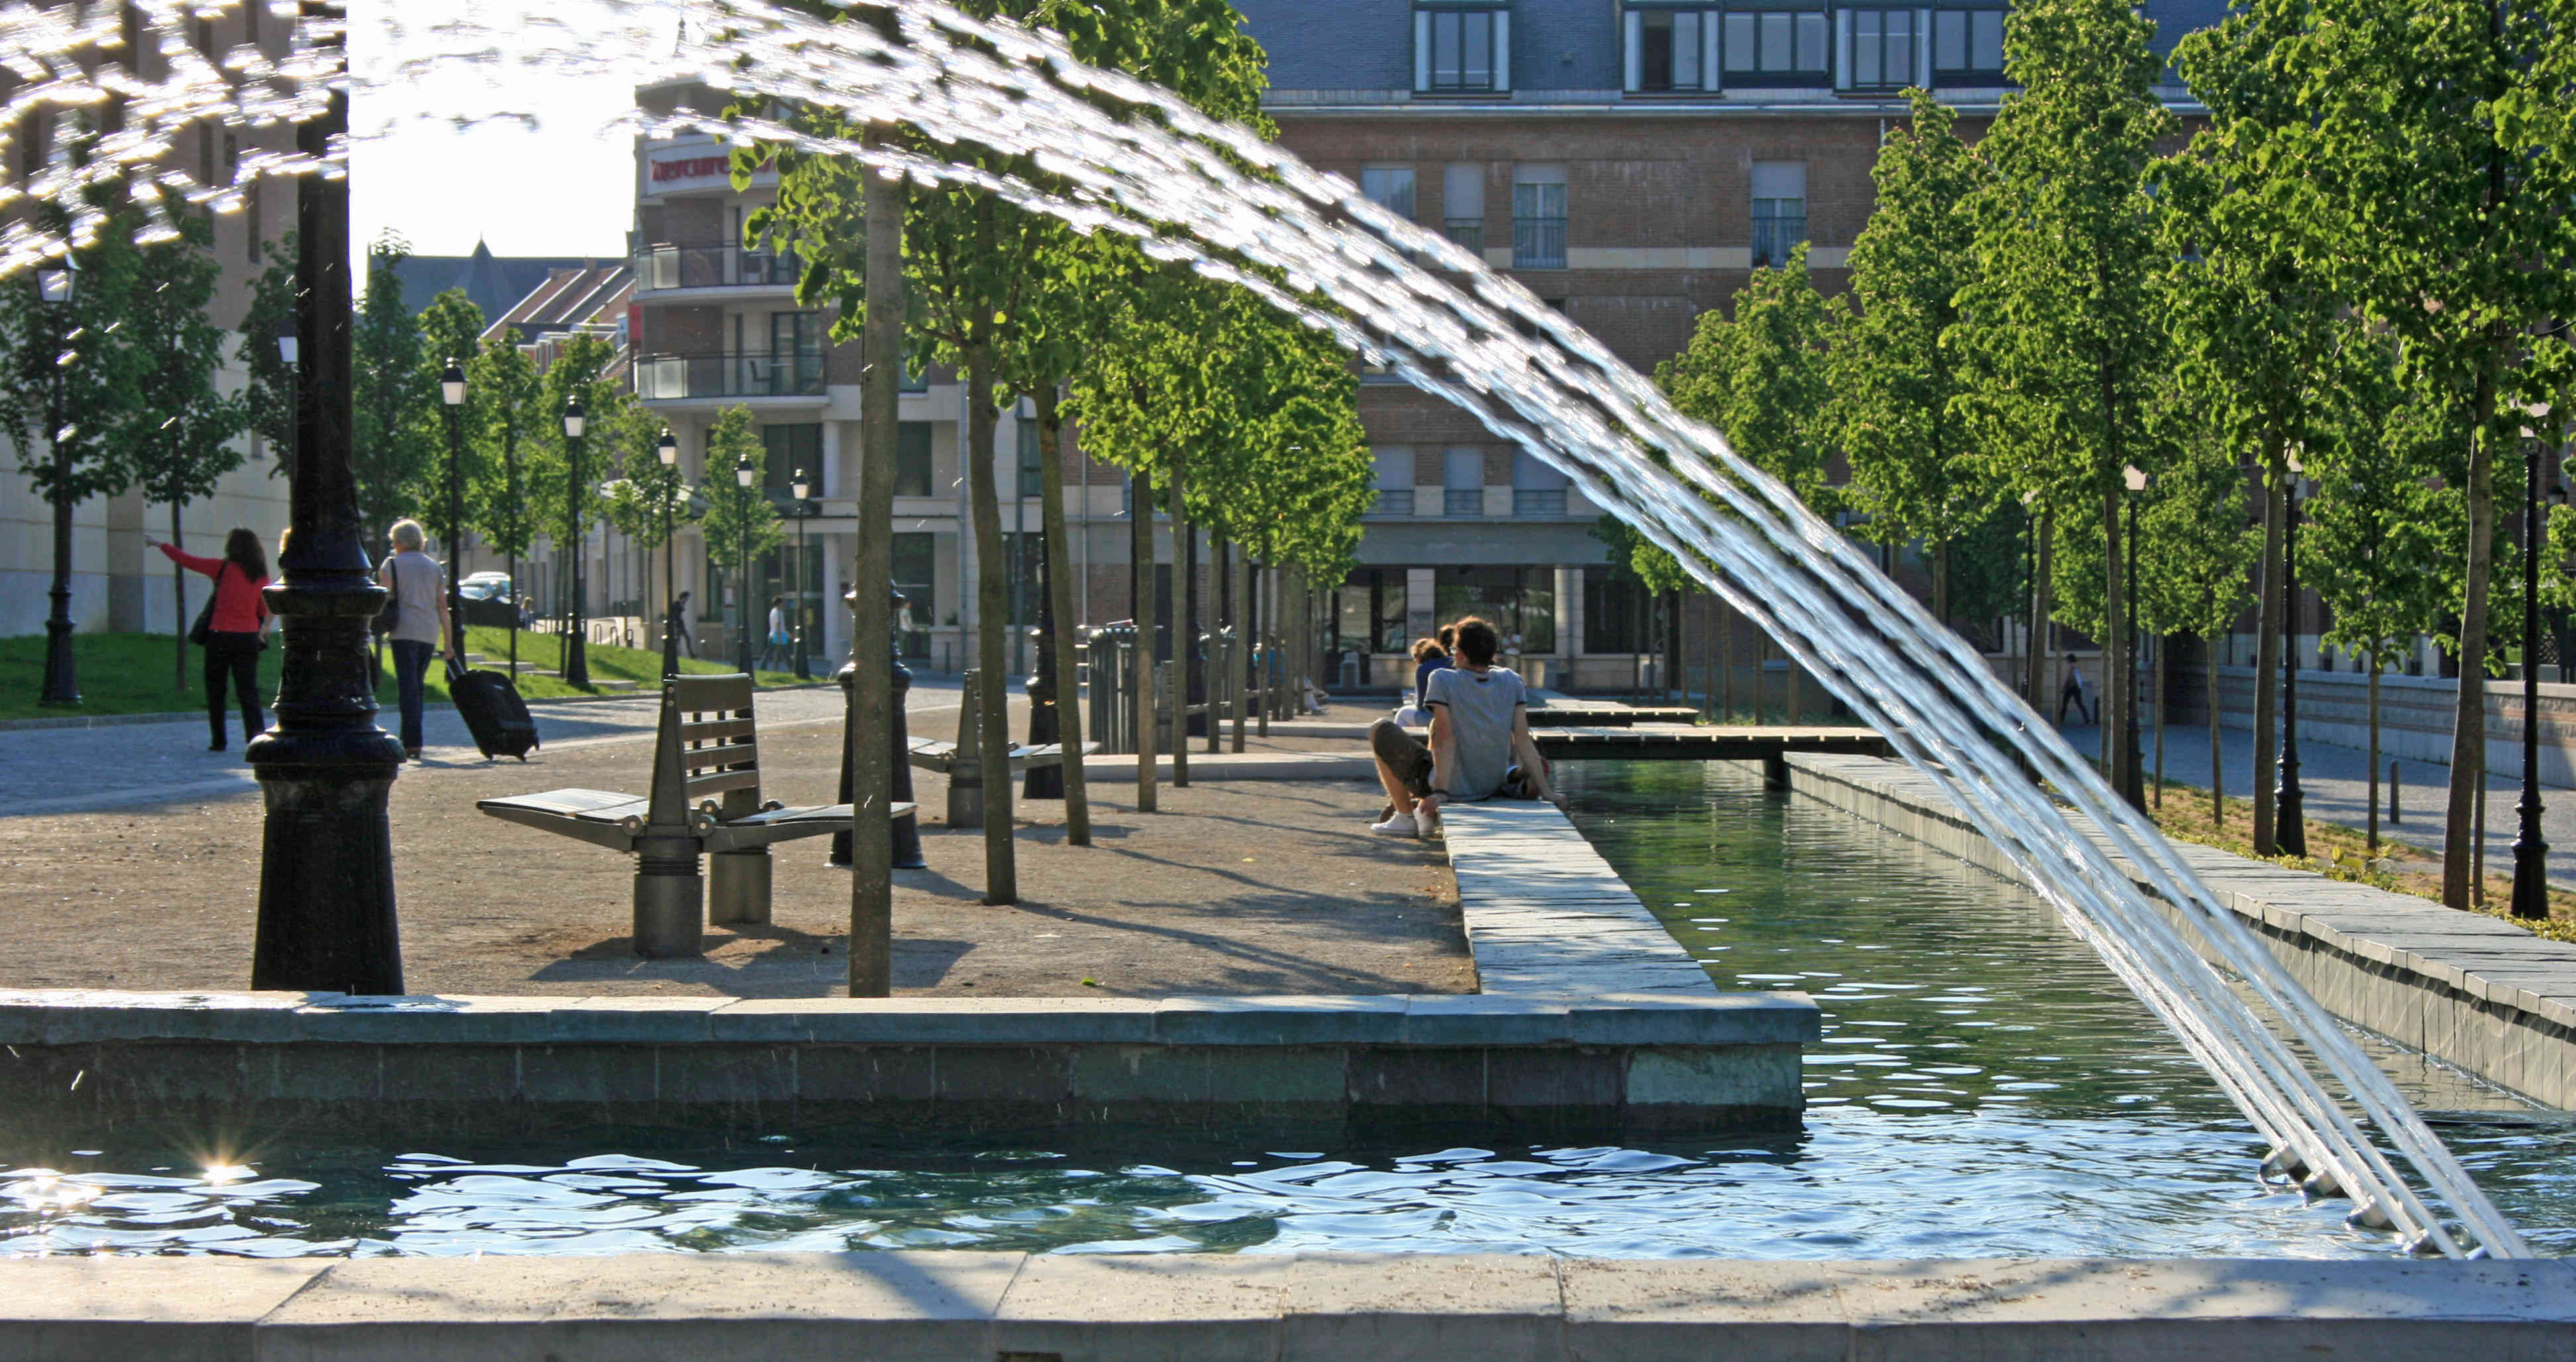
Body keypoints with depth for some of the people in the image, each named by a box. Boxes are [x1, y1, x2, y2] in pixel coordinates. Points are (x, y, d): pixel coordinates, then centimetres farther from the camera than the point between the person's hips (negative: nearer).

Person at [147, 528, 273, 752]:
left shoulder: (224, 568, -4)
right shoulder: (261, 576, 4)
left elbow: (186, 560, 2)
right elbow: (264, 610, 8)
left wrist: (159, 544, 14)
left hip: (220, 635, -2)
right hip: (249, 636, 2)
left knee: (215, 691, 11)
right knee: (248, 691, 1)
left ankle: (219, 740, 12)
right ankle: (257, 737, -15)